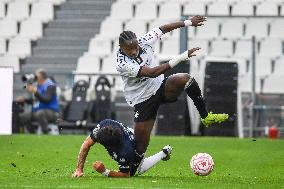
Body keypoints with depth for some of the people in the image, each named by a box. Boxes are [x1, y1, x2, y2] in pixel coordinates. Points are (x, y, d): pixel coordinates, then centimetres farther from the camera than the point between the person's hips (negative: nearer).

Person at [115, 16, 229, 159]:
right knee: (140, 146, -9)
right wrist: (181, 58, -40)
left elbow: (163, 29, 6)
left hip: (160, 87, 4)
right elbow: (152, 73, -36)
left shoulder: (144, 42, -12)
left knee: (184, 79, -27)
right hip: (142, 101, -4)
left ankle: (205, 117, -14)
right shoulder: (122, 64, -27)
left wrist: (188, 22, 7)